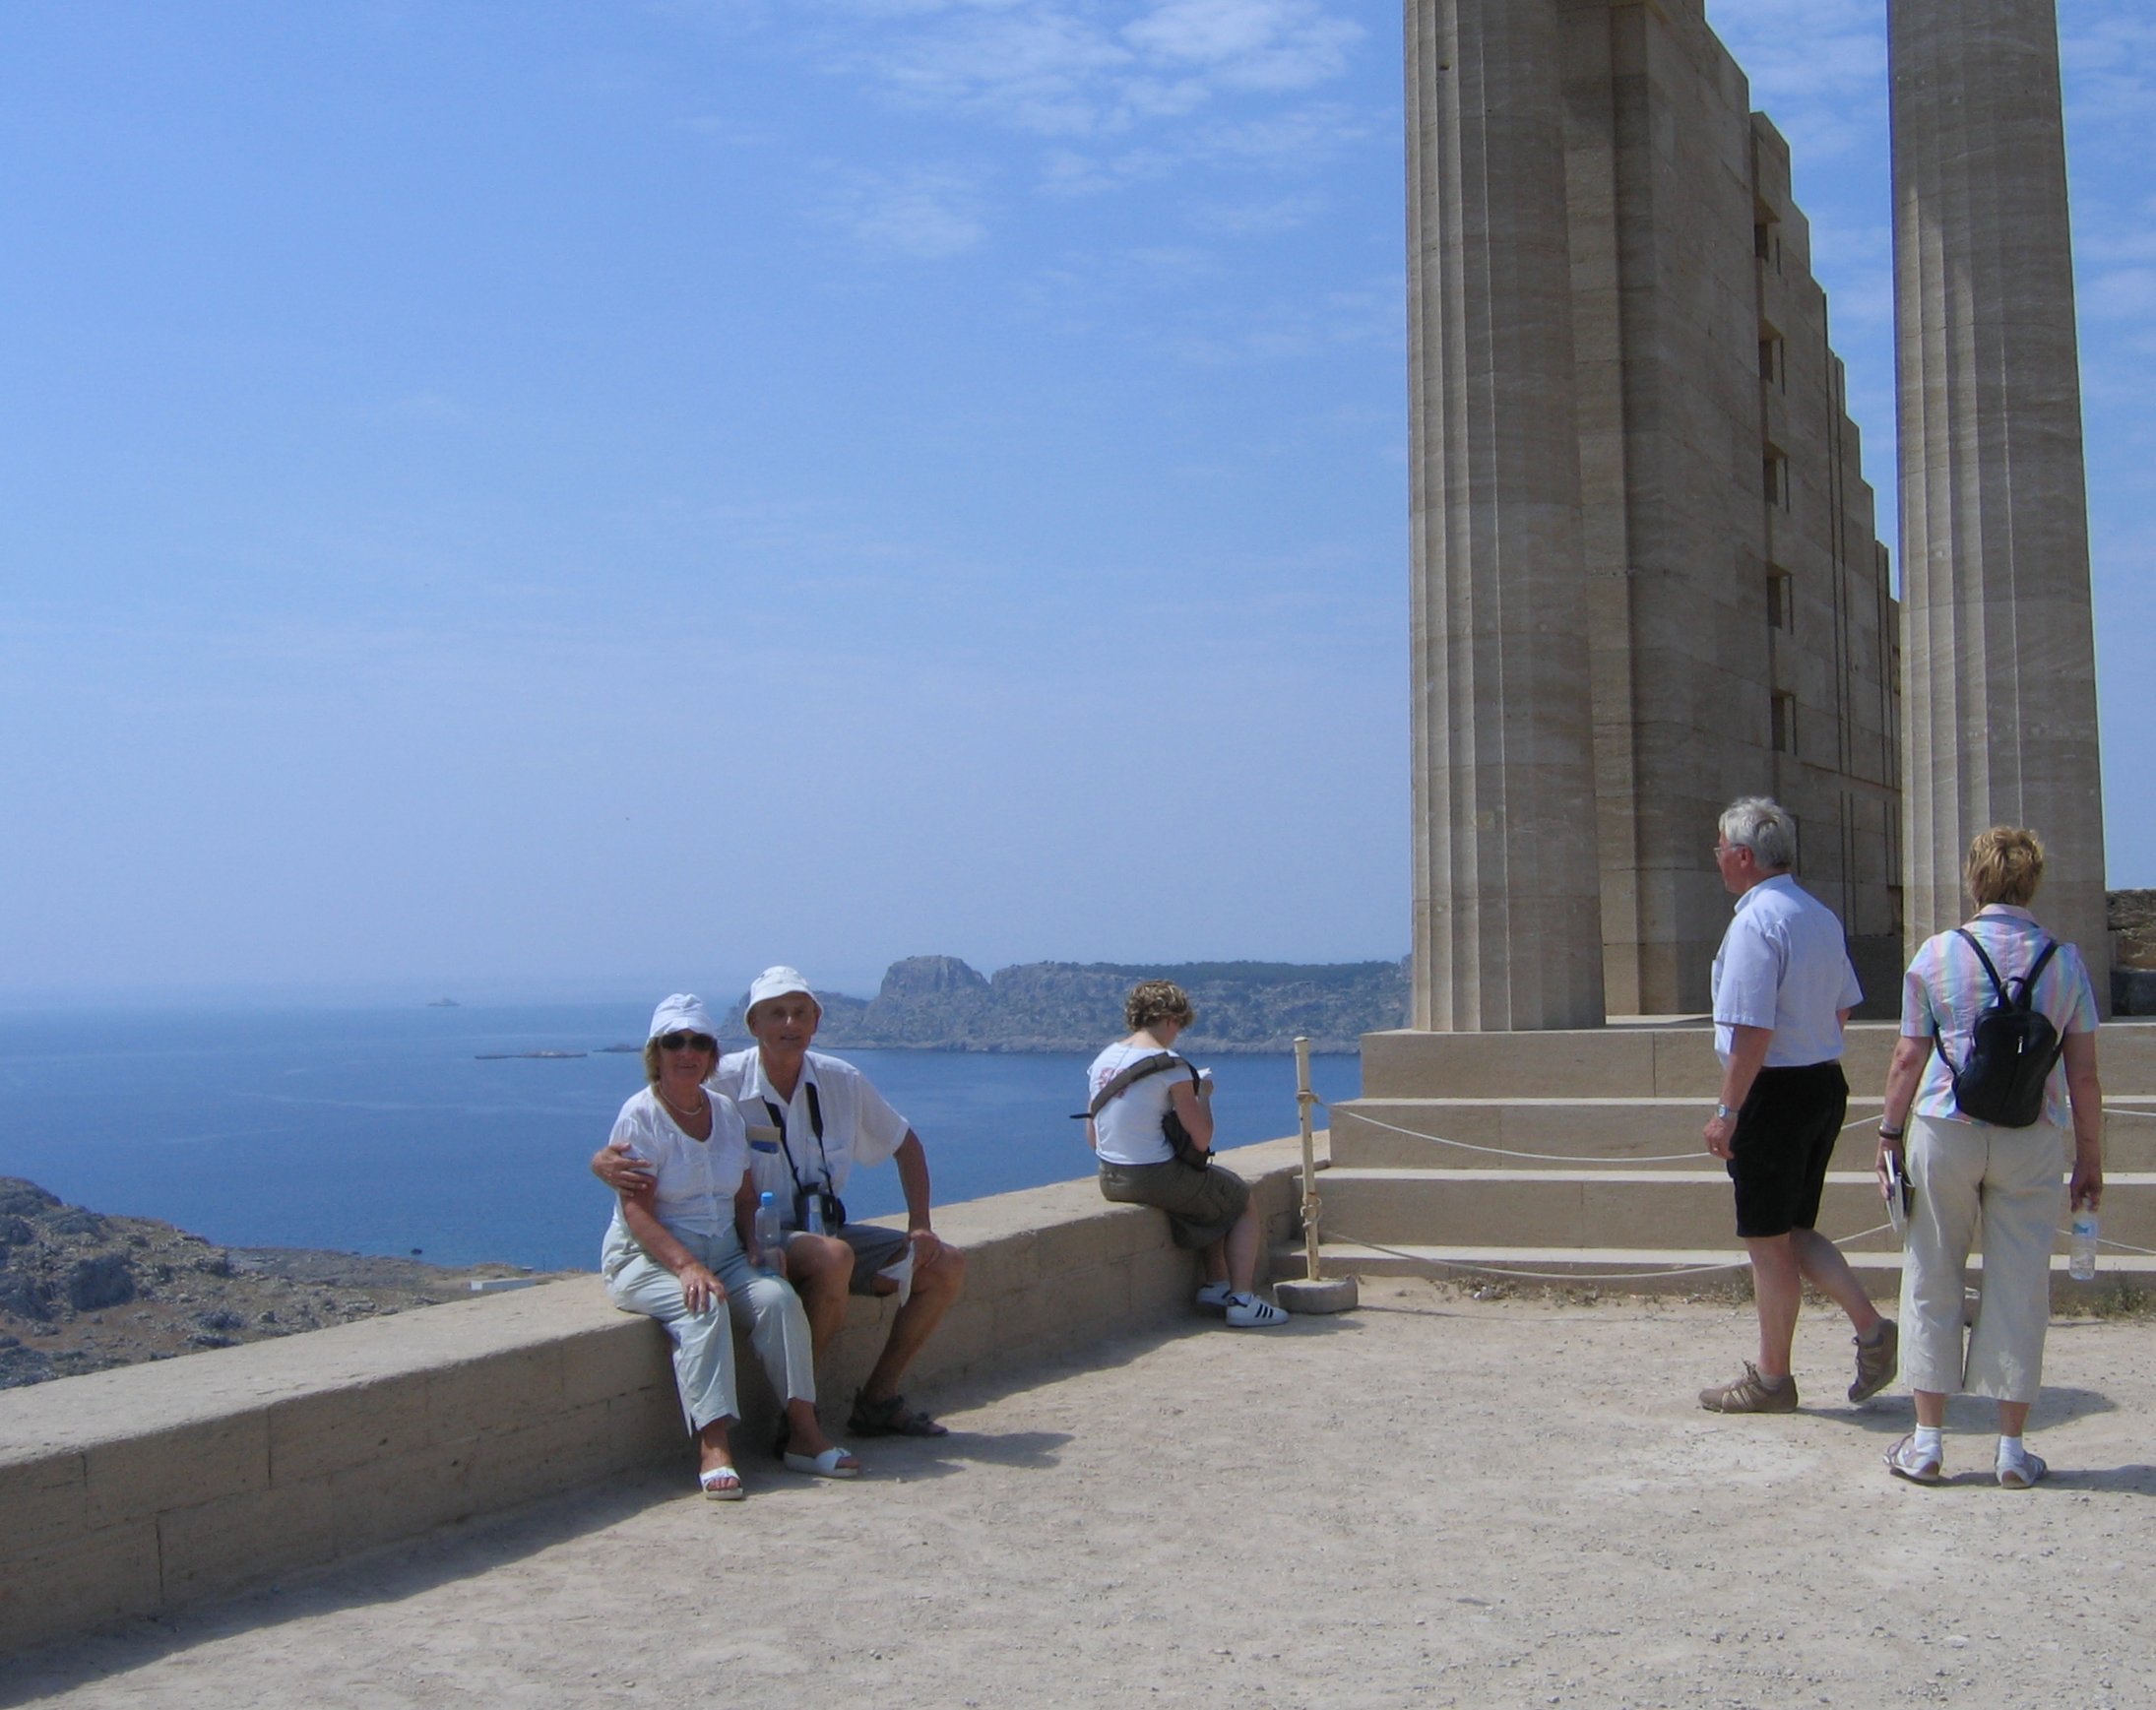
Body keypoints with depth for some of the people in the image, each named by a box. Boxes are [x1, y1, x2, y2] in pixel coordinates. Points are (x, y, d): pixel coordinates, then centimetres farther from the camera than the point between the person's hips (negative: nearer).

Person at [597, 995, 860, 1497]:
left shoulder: (726, 1112, 11)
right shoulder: (640, 1115, -7)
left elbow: (744, 1196, 15)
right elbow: (636, 1211, -15)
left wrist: (754, 1246, -5)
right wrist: (685, 1265, -28)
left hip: (721, 1252, 5)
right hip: (647, 1258, -5)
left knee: (779, 1298, -22)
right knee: (703, 1308, -34)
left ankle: (805, 1432, -20)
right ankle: (714, 1448, -37)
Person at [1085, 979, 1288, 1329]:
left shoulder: (1102, 1061, 5)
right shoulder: (1171, 1067, -16)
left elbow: (1092, 1136, 9)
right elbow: (1201, 1139, -15)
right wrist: (1203, 1093, 1)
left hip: (1111, 1181, 8)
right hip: (1159, 1179, -8)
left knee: (1215, 1192, 32)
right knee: (1244, 1205, 16)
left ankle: (1217, 1284, 31)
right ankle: (1242, 1302, 8)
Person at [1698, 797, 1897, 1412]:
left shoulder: (1755, 922, -18)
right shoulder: (1821, 917, 10)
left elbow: (1752, 1030, -23)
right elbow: (1842, 1008, 19)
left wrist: (1727, 1113, -20)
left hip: (1773, 1091, -9)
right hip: (1825, 1082, 9)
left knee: (1768, 1240, 3)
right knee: (1794, 1230, 19)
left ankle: (1771, 1380, 13)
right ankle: (1870, 1327, 8)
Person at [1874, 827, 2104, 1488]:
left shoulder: (1937, 954, -2)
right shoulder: (2066, 961, 1)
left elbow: (1907, 1060, -1)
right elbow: (2083, 1076, 2)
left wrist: (1890, 1136, 9)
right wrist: (2090, 1160, 9)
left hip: (1946, 1132, -1)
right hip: (2032, 1141, 1)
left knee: (1934, 1284, 8)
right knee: (2019, 1289, 7)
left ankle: (1927, 1440, 12)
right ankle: (2012, 1447, 12)